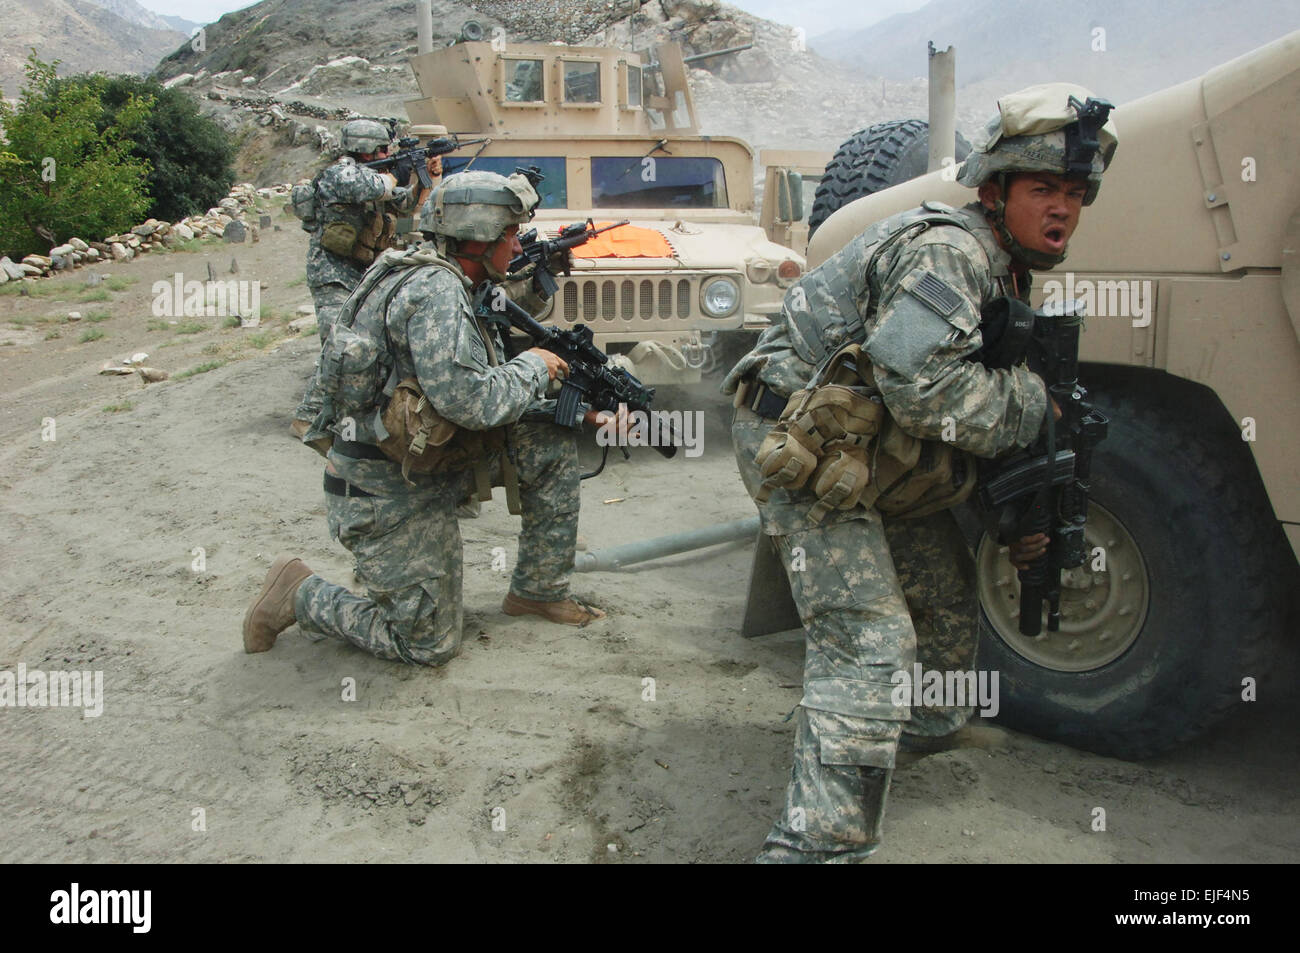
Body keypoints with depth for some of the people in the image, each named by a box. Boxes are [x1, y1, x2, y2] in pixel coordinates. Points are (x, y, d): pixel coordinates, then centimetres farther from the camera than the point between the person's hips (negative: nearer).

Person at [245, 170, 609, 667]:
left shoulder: (438, 281, 10)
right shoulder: (435, 289, -22)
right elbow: (469, 401, -31)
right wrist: (532, 365, -12)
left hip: (425, 469, 9)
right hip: (388, 500, -9)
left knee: (550, 437, 3)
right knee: (430, 645, 2)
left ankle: (538, 589, 14)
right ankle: (300, 595, 16)